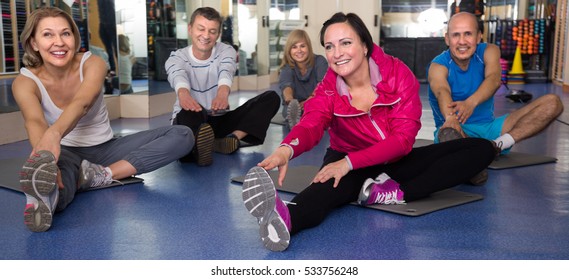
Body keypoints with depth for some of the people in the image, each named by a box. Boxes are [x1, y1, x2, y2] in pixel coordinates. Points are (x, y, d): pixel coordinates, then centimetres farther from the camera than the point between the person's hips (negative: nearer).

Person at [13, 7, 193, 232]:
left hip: (104, 148, 3)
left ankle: (101, 175, -31)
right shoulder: (25, 82, -13)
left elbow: (81, 104, -36)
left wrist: (54, 133, -61)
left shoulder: (92, 64, -13)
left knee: (182, 135, -19)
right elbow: (34, 121, -36)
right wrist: (44, 156, -62)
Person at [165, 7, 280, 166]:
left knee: (271, 98, -17)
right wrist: (183, 94, -59)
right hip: (191, 121, -3)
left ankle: (234, 138, -36)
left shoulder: (226, 51, -1)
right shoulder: (177, 57, -6)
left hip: (219, 120, 3)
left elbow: (226, 72, -26)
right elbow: (178, 76, -32)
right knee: (189, 113, -40)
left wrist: (223, 92, -52)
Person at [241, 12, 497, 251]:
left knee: (482, 149, -16)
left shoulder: (397, 73, -14)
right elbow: (310, 125, -31)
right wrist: (286, 149, -56)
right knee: (332, 183, -39)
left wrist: (349, 162, -32)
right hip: (349, 167, -2)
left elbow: (403, 138, -20)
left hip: (395, 162, 2)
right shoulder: (328, 90, -10)